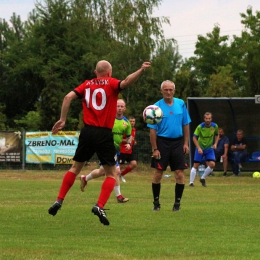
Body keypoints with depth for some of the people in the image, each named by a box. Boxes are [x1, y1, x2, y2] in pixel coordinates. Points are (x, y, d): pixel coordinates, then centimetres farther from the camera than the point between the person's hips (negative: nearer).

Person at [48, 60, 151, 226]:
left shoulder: (87, 85, 12)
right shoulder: (111, 83, 1)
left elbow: (68, 97, -1)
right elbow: (126, 82, -21)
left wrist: (62, 120, 2)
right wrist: (142, 70, -27)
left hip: (87, 131, 4)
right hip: (104, 134, -4)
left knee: (76, 167, 21)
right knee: (112, 174, 5)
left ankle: (59, 201, 16)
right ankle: (100, 206, -13)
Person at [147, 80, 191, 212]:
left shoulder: (181, 104, 3)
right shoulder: (156, 107, -5)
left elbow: (185, 125, 10)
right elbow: (152, 129, -5)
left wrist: (186, 143, 4)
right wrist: (155, 149, -9)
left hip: (177, 142, 2)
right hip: (162, 142, -2)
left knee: (180, 174, -3)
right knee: (158, 173, -1)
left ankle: (177, 202, 8)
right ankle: (156, 202, 12)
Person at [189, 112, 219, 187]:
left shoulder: (215, 126, -8)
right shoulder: (200, 127, -18)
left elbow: (217, 135, 12)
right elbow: (194, 138, -15)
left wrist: (215, 143, -4)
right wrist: (198, 148, -23)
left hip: (209, 148, 3)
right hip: (200, 148, -3)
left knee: (212, 164, -12)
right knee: (196, 165, -4)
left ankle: (202, 178, 9)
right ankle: (191, 182, 6)